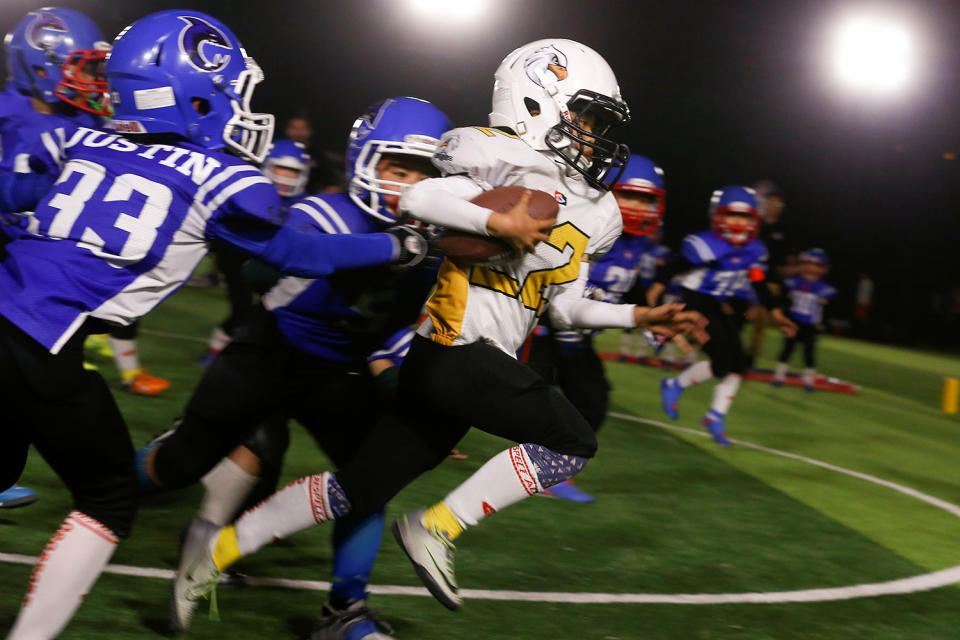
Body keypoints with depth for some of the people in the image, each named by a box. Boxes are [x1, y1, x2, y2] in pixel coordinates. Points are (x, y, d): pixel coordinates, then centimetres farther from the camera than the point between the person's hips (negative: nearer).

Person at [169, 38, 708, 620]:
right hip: (452, 348, -9)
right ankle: (436, 528, -2)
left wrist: (638, 317, 15)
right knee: (573, 442, -6)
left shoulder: (592, 215, 18)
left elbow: (566, 307, 22)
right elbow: (409, 197, -20)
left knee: (360, 488, 11)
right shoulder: (513, 164, -10)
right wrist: (496, 222, -23)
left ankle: (218, 551, 20)